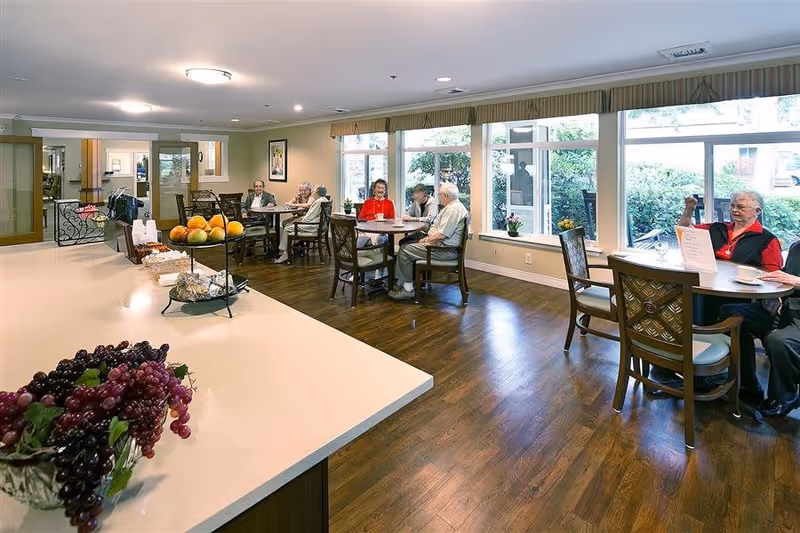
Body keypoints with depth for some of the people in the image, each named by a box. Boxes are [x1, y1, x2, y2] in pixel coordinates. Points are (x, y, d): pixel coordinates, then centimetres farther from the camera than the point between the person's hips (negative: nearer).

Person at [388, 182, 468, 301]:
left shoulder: (454, 209, -20)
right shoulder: (449, 207, 16)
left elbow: (442, 235, -25)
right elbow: (436, 226, 20)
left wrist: (427, 241, -10)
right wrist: (427, 238, 5)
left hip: (446, 250, -11)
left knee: (405, 252, -12)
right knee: (406, 246, 12)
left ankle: (408, 289, -3)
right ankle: (403, 283, 13)